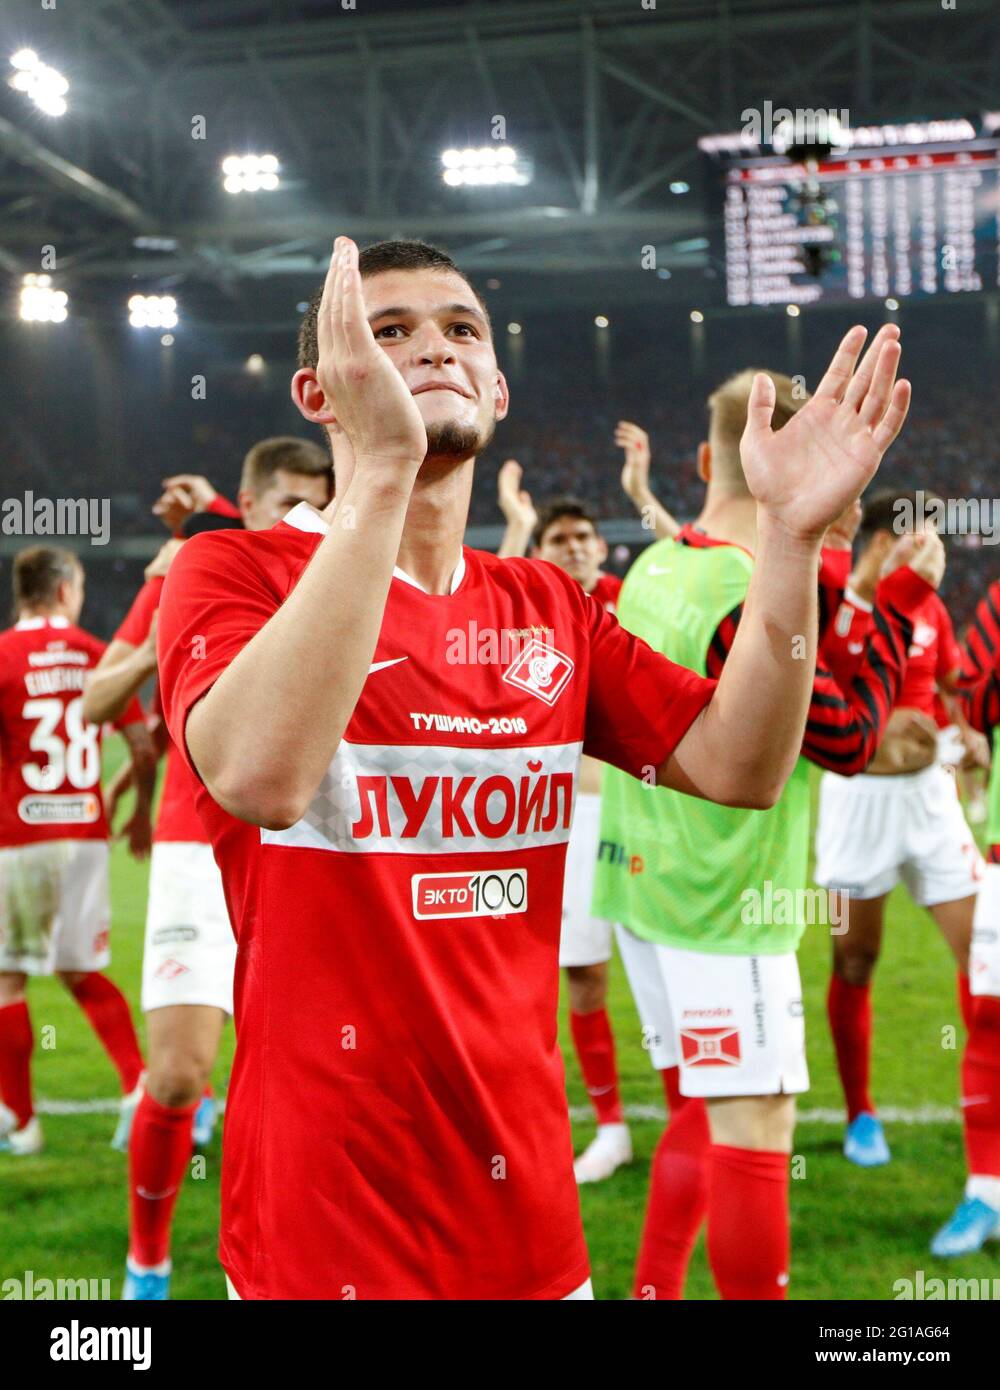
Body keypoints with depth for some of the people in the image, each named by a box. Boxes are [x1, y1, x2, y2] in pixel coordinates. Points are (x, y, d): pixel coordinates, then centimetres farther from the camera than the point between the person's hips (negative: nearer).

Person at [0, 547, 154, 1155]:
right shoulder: (98, 654, 6)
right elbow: (144, 746, 6)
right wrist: (142, 813, 20)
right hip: (86, 829, 4)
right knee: (82, 970, 16)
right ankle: (140, 1083, 3)